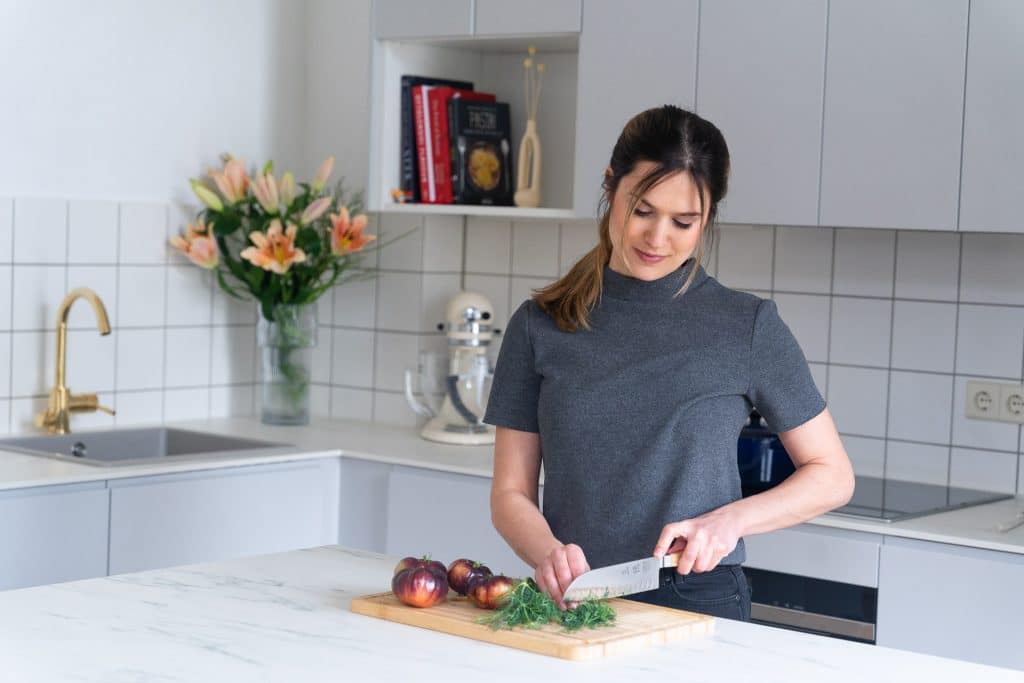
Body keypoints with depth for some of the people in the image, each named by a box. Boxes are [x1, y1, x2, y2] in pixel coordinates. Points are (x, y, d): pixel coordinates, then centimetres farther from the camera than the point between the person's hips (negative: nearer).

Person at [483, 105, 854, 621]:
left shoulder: (748, 327, 4)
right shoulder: (539, 327, 7)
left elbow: (832, 477, 9)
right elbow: (510, 493, 7)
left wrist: (730, 520, -7)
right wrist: (549, 554, -14)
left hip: (700, 603, -2)